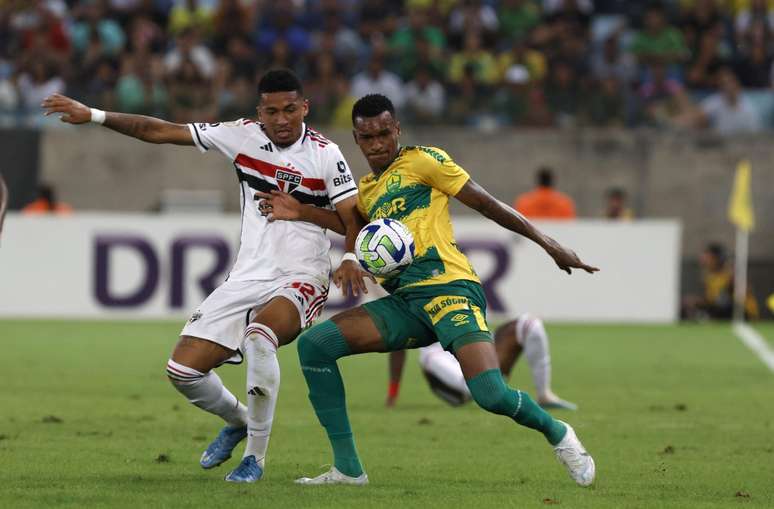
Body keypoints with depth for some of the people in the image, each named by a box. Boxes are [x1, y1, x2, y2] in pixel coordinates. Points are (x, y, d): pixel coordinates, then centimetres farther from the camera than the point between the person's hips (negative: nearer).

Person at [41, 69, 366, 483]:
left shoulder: (325, 155, -7)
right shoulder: (243, 135, 2)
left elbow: (353, 219, -5)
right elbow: (161, 131, 6)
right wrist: (94, 116, 4)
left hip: (300, 279, -5)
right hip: (248, 276, 5)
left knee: (259, 334, -38)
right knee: (183, 370, -4)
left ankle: (255, 456, -21)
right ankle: (238, 421, 31)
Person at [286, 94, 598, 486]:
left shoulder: (421, 160, 4)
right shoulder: (364, 191, 23)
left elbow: (487, 204, 3)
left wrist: (547, 243, 3)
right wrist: (350, 262, 3)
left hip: (448, 289, -7)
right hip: (403, 301, 7)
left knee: (492, 396, -26)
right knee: (313, 343, -10)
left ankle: (557, 433, 8)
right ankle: (347, 468, -8)